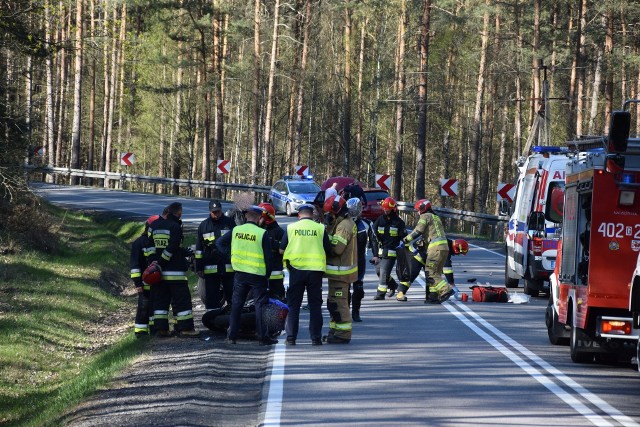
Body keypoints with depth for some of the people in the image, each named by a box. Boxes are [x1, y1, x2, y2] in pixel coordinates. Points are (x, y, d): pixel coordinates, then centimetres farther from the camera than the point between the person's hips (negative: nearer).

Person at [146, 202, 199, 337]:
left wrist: (154, 262, 2)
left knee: (160, 300, 11)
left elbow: (150, 245, 6)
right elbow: (172, 248, -17)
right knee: (182, 299, -1)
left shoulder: (154, 225, 10)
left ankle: (161, 328, 9)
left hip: (159, 270, 6)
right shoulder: (175, 227, -12)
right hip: (175, 272, -6)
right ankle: (185, 328, -4)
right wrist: (160, 263, -10)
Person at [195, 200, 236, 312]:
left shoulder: (230, 223, 5)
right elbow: (199, 248, 11)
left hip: (229, 268, -1)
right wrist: (199, 267, 6)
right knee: (211, 296, 3)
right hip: (210, 268, 1)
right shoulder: (203, 226, 8)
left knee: (232, 296, 4)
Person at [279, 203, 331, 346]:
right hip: (315, 270, 0)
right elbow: (328, 250, 2)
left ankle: (291, 337, 4)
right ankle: (316, 337, 5)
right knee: (315, 305, 7)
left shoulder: (291, 228, 0)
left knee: (293, 304, 7)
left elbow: (281, 250, 3)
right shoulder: (320, 228, -1)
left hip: (296, 269, 0)